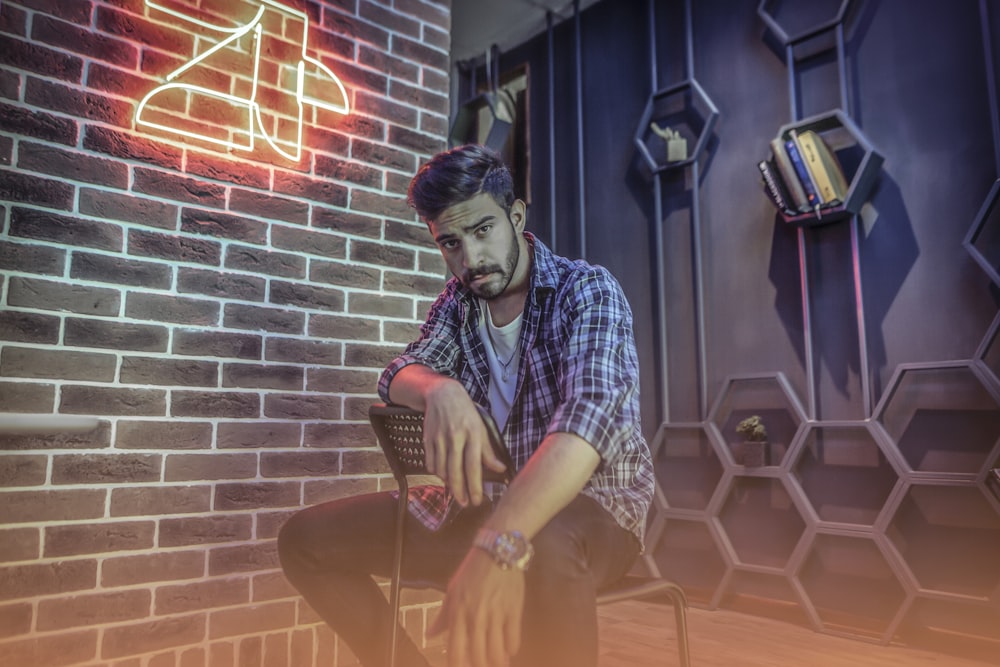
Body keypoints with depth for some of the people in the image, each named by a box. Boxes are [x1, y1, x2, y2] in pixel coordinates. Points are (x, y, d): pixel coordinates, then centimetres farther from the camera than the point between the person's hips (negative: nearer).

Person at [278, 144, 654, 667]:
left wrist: (500, 544, -48)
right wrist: (441, 392, -33)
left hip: (591, 502, -5)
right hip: (480, 502, 6)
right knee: (305, 539, -2)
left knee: (542, 551, -41)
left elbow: (591, 409, -32)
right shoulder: (458, 301, 5)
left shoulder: (587, 290, -14)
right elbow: (400, 375, -7)